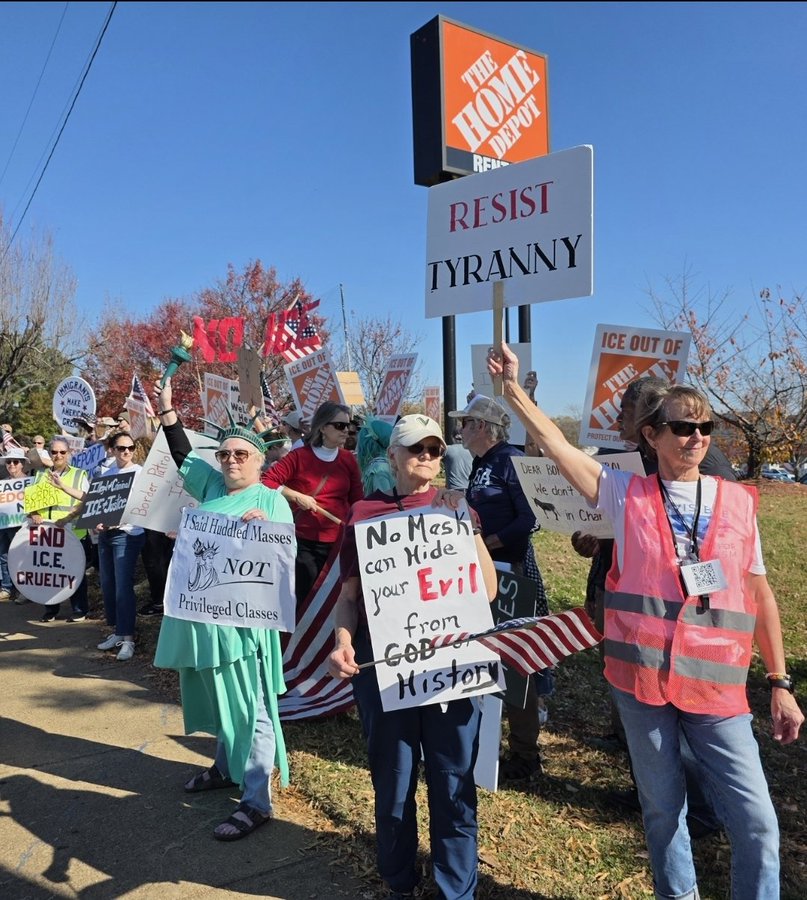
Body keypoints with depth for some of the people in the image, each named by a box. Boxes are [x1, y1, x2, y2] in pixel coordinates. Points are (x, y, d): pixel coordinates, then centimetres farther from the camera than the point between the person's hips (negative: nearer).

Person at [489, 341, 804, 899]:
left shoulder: (738, 502, 2)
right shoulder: (628, 495, -1)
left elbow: (760, 594, 7)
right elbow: (556, 444, -4)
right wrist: (512, 386, -9)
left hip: (717, 684, 1)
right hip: (641, 678, 0)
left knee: (756, 819, 2)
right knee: (662, 807, 17)